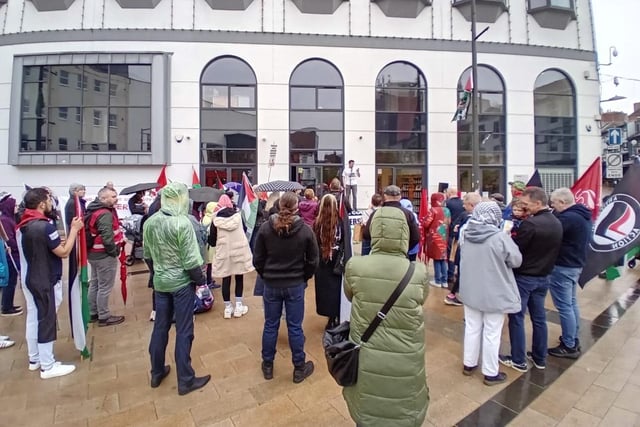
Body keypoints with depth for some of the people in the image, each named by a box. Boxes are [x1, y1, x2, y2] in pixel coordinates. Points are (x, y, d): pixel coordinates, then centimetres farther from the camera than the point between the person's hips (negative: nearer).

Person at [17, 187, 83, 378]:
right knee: (46, 321, 1)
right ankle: (47, 366, 12)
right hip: (45, 282, -9)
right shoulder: (45, 226, -24)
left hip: (29, 279, 9)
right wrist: (74, 229, -14)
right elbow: (64, 252, -18)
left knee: (33, 318, 17)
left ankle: (34, 359, 31)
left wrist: (57, 243, 10)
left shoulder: (22, 226, 5)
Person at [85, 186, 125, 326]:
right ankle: (104, 317, 12)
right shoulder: (105, 214, -22)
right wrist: (114, 251, -16)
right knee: (105, 287, 1)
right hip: (104, 255, -11)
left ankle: (93, 313, 33)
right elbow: (107, 237, -29)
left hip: (93, 253, 11)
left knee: (94, 284, 20)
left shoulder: (93, 210, 11)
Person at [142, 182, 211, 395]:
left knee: (160, 328, 19)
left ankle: (156, 373, 36)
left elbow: (147, 254, 9)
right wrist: (201, 279, -6)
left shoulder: (149, 222, 0)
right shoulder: (182, 223, -21)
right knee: (184, 332, 5)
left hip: (160, 282, 7)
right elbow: (190, 260, -20)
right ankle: (185, 381, 18)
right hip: (182, 283, -6)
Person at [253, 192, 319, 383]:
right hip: (295, 285, -1)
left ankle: (267, 366, 33)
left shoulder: (265, 228, -9)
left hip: (271, 285, 2)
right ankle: (299, 368, 26)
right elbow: (313, 261, -5)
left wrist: (266, 276, 12)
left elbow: (257, 259, -3)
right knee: (295, 327, 10)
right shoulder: (305, 230, -12)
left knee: (270, 325, 15)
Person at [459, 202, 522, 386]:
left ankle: (469, 364, 32)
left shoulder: (466, 235, -5)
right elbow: (516, 260, -8)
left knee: (472, 328, 18)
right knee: (492, 334, 10)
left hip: (470, 291, 5)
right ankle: (490, 373, 24)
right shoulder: (500, 237, -21)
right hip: (494, 293, -5)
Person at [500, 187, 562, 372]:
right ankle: (539, 358, 30)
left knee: (516, 317, 4)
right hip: (543, 277, 8)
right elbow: (552, 250, 14)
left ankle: (518, 360, 14)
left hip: (524, 277, -8)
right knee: (539, 317, 17)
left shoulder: (530, 223, -23)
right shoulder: (557, 223, 5)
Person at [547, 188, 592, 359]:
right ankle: (574, 340, 32)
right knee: (571, 303, 20)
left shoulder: (567, 217, -23)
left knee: (564, 307, -1)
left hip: (563, 267, -10)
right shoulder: (583, 215, 9)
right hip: (575, 264, 10)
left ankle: (569, 347, 9)